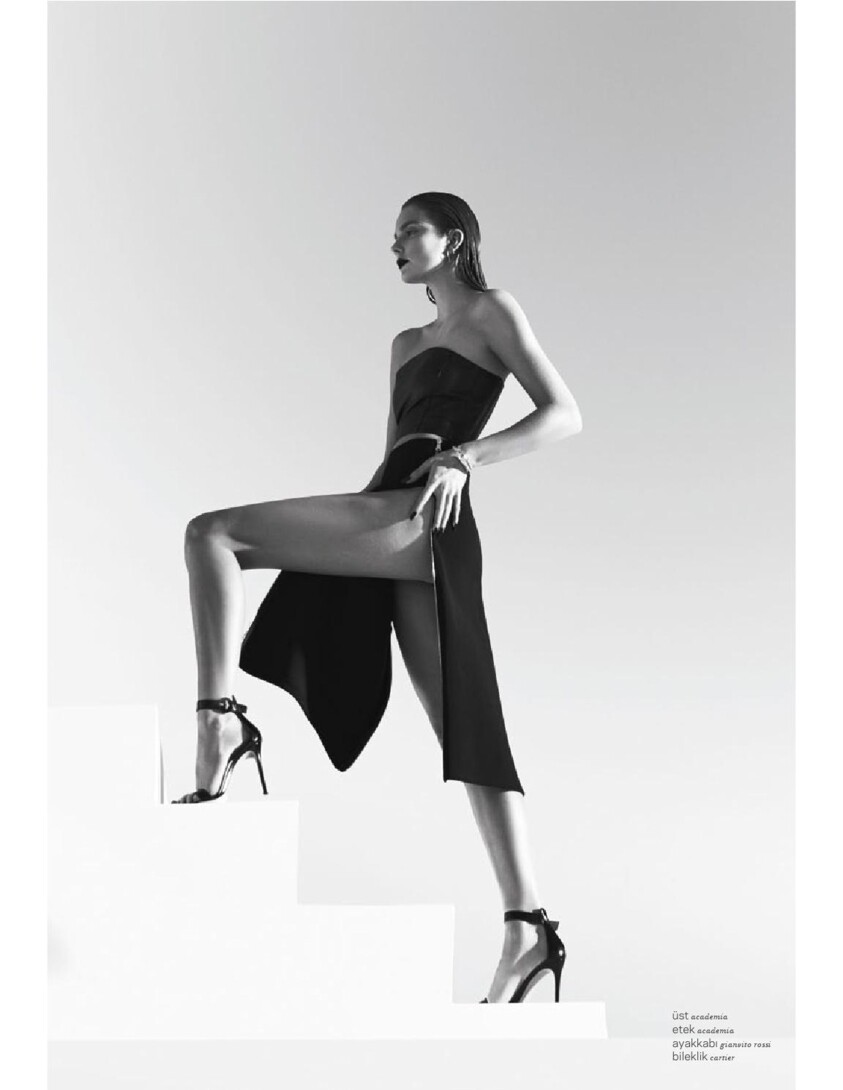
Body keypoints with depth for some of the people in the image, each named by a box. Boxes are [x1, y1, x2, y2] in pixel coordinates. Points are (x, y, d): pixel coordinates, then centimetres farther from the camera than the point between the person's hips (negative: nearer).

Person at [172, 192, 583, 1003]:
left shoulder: (492, 311, 9)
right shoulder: (406, 344, 31)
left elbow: (565, 415, -2)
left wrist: (466, 455, -15)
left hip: (426, 519, -8)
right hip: (390, 524, 8)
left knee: (211, 532, -17)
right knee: (465, 731, 2)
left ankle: (219, 718, -22)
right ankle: (527, 926, 3)